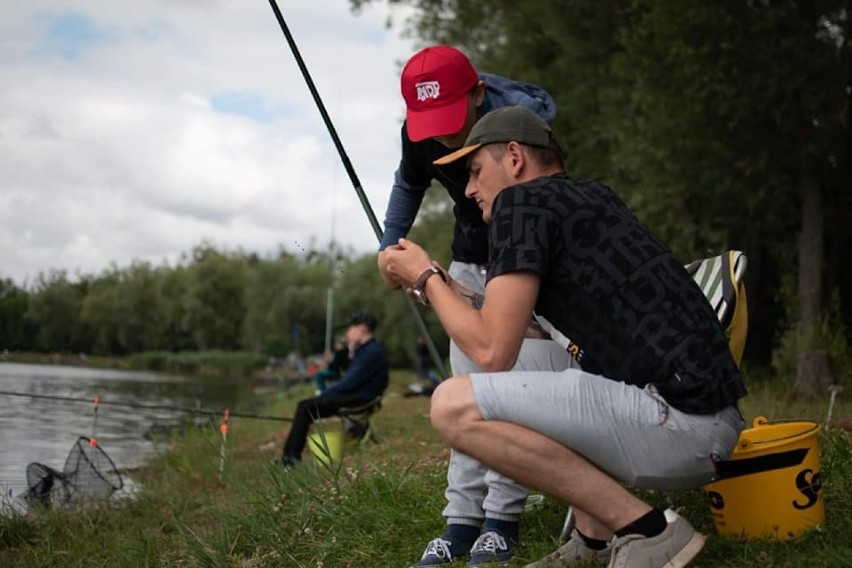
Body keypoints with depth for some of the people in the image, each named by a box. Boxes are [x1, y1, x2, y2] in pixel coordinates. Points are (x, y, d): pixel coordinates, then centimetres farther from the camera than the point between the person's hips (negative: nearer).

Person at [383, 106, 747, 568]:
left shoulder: (521, 201, -3)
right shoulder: (594, 198, 22)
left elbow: (493, 352, -8)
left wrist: (425, 278, 7)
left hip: (675, 424, -10)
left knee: (454, 406, -13)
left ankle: (646, 530, -9)